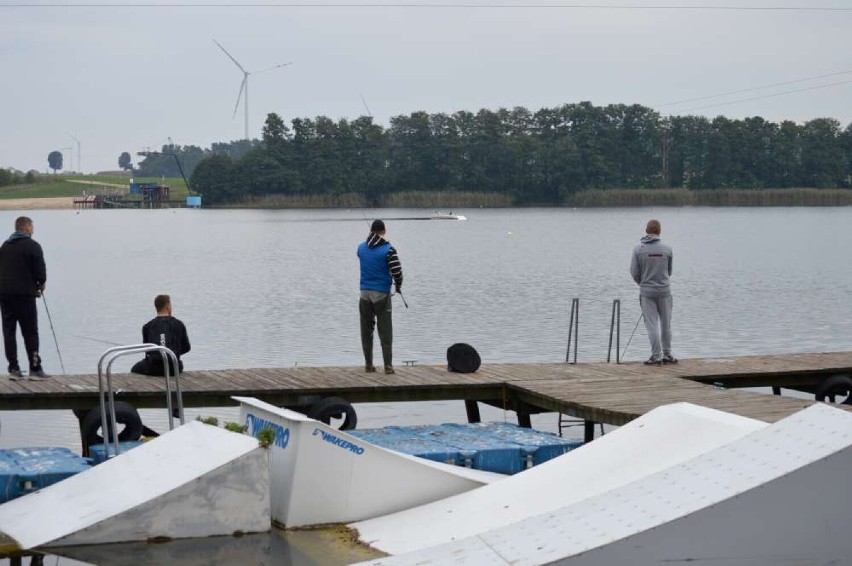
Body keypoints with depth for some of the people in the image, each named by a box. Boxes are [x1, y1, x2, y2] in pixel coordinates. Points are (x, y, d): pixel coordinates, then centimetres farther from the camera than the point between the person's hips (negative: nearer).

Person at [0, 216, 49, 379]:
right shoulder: (32, 246, -7)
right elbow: (40, 270, -12)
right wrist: (40, 285, 9)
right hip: (24, 294, -6)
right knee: (30, 332, -1)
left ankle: (13, 367, 5)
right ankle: (35, 368, -3)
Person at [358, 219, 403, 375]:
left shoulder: (361, 248, 3)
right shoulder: (388, 249, -10)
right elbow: (397, 271, -13)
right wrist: (398, 285, 5)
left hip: (365, 292, 4)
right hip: (382, 293, -3)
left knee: (366, 330, 10)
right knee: (385, 331, 0)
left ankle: (368, 364, 11)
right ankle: (388, 365, -4)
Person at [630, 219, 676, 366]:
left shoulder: (638, 249, -8)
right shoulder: (667, 249, -4)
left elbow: (634, 272, -5)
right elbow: (669, 271, 7)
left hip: (647, 291, -1)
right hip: (664, 290, 1)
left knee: (652, 325, 2)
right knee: (666, 324, 12)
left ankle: (656, 356, 1)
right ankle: (667, 354, 17)